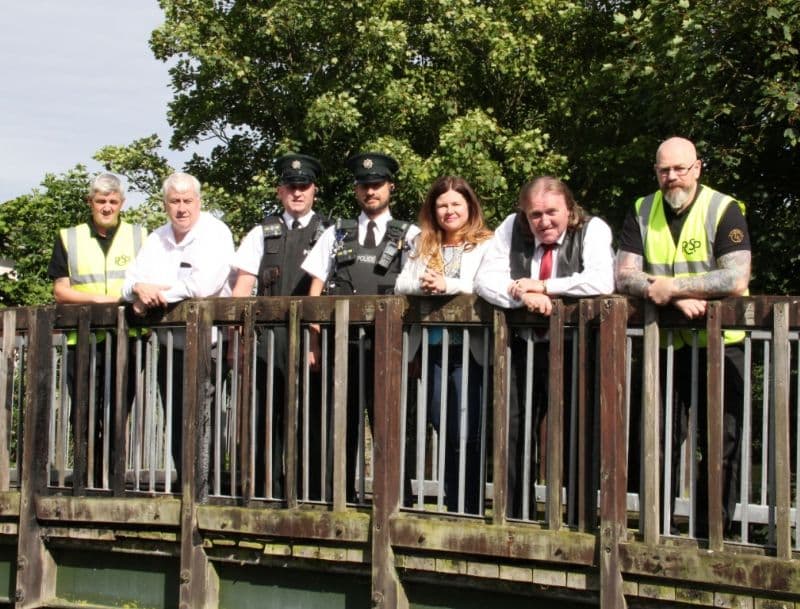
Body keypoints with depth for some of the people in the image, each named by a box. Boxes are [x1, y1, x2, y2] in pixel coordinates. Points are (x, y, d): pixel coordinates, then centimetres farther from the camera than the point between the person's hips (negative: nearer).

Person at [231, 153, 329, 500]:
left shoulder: (328, 234, 8)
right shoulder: (262, 234, 15)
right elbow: (243, 285, 10)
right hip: (268, 337, 2)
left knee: (311, 416, 0)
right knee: (265, 415, 4)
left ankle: (313, 494, 7)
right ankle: (266, 493, 11)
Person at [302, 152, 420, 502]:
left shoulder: (410, 237, 7)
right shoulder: (336, 234, 14)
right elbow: (315, 292, 11)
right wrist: (314, 343, 1)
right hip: (342, 343, 2)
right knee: (341, 425, 6)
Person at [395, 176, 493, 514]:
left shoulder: (486, 244, 1)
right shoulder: (421, 245, 17)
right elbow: (401, 285, 8)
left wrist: (448, 285, -17)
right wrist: (423, 285, -12)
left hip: (469, 350, -5)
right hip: (432, 348, 5)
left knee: (466, 435, -6)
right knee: (444, 432, 11)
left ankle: (470, 510, 2)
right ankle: (452, 507, 20)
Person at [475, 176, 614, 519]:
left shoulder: (593, 230, -7)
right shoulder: (511, 229, 3)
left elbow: (602, 282, -23)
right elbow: (485, 278, -4)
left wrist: (543, 286, -18)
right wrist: (521, 295, -22)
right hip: (521, 346, 3)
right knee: (512, 433, 4)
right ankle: (513, 519, 16)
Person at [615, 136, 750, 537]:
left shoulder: (724, 211, -8)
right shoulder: (642, 213, 4)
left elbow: (737, 280, -19)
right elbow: (624, 277, -5)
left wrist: (670, 286, -19)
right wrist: (677, 299, -19)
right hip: (662, 344, 3)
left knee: (722, 444, 0)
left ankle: (711, 535, 12)